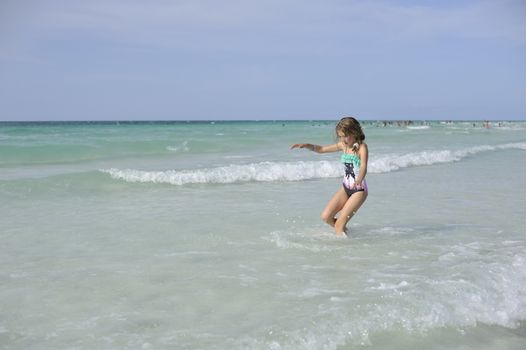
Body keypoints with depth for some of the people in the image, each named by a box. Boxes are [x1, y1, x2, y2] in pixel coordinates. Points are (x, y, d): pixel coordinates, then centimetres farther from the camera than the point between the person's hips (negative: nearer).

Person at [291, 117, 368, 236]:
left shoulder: (362, 146, -16)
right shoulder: (343, 145, 4)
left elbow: (363, 166, -33)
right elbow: (321, 149, 14)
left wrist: (359, 180, -54)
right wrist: (306, 145, -4)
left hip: (359, 190, -7)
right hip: (345, 188, 7)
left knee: (339, 224, -12)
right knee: (326, 216, 0)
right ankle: (343, 230, 24)